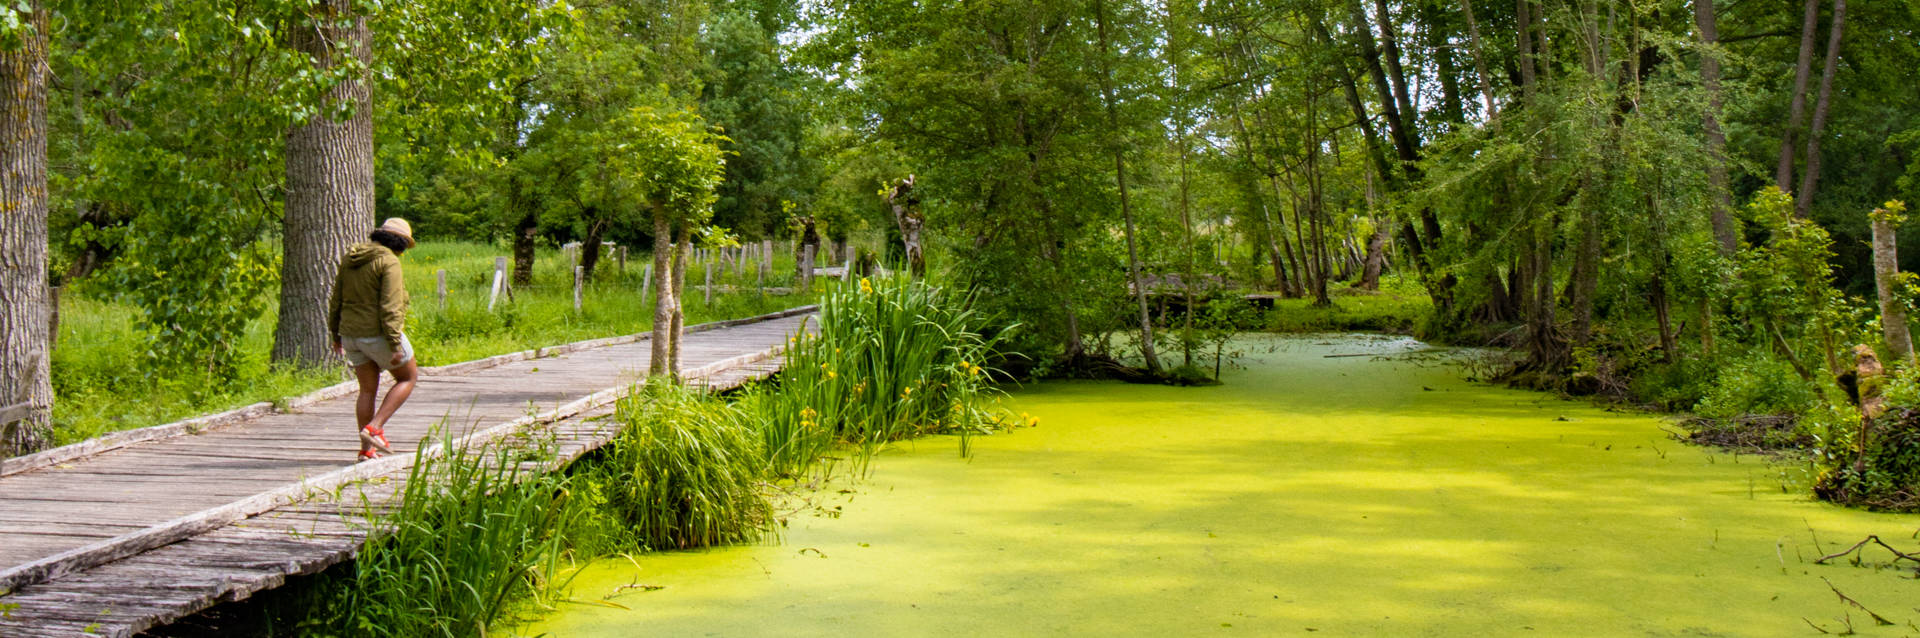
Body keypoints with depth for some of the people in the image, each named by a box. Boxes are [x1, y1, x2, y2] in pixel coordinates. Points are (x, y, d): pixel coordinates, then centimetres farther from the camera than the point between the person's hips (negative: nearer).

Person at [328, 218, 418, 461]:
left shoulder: (350, 258, 10)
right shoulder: (389, 261, -14)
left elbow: (337, 299, 13)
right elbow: (390, 306, -20)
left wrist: (336, 334, 21)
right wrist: (395, 345, -20)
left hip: (352, 333, 7)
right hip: (379, 334, -7)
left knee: (368, 390, 14)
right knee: (408, 377, 12)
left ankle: (366, 450, 14)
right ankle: (374, 427, -1)